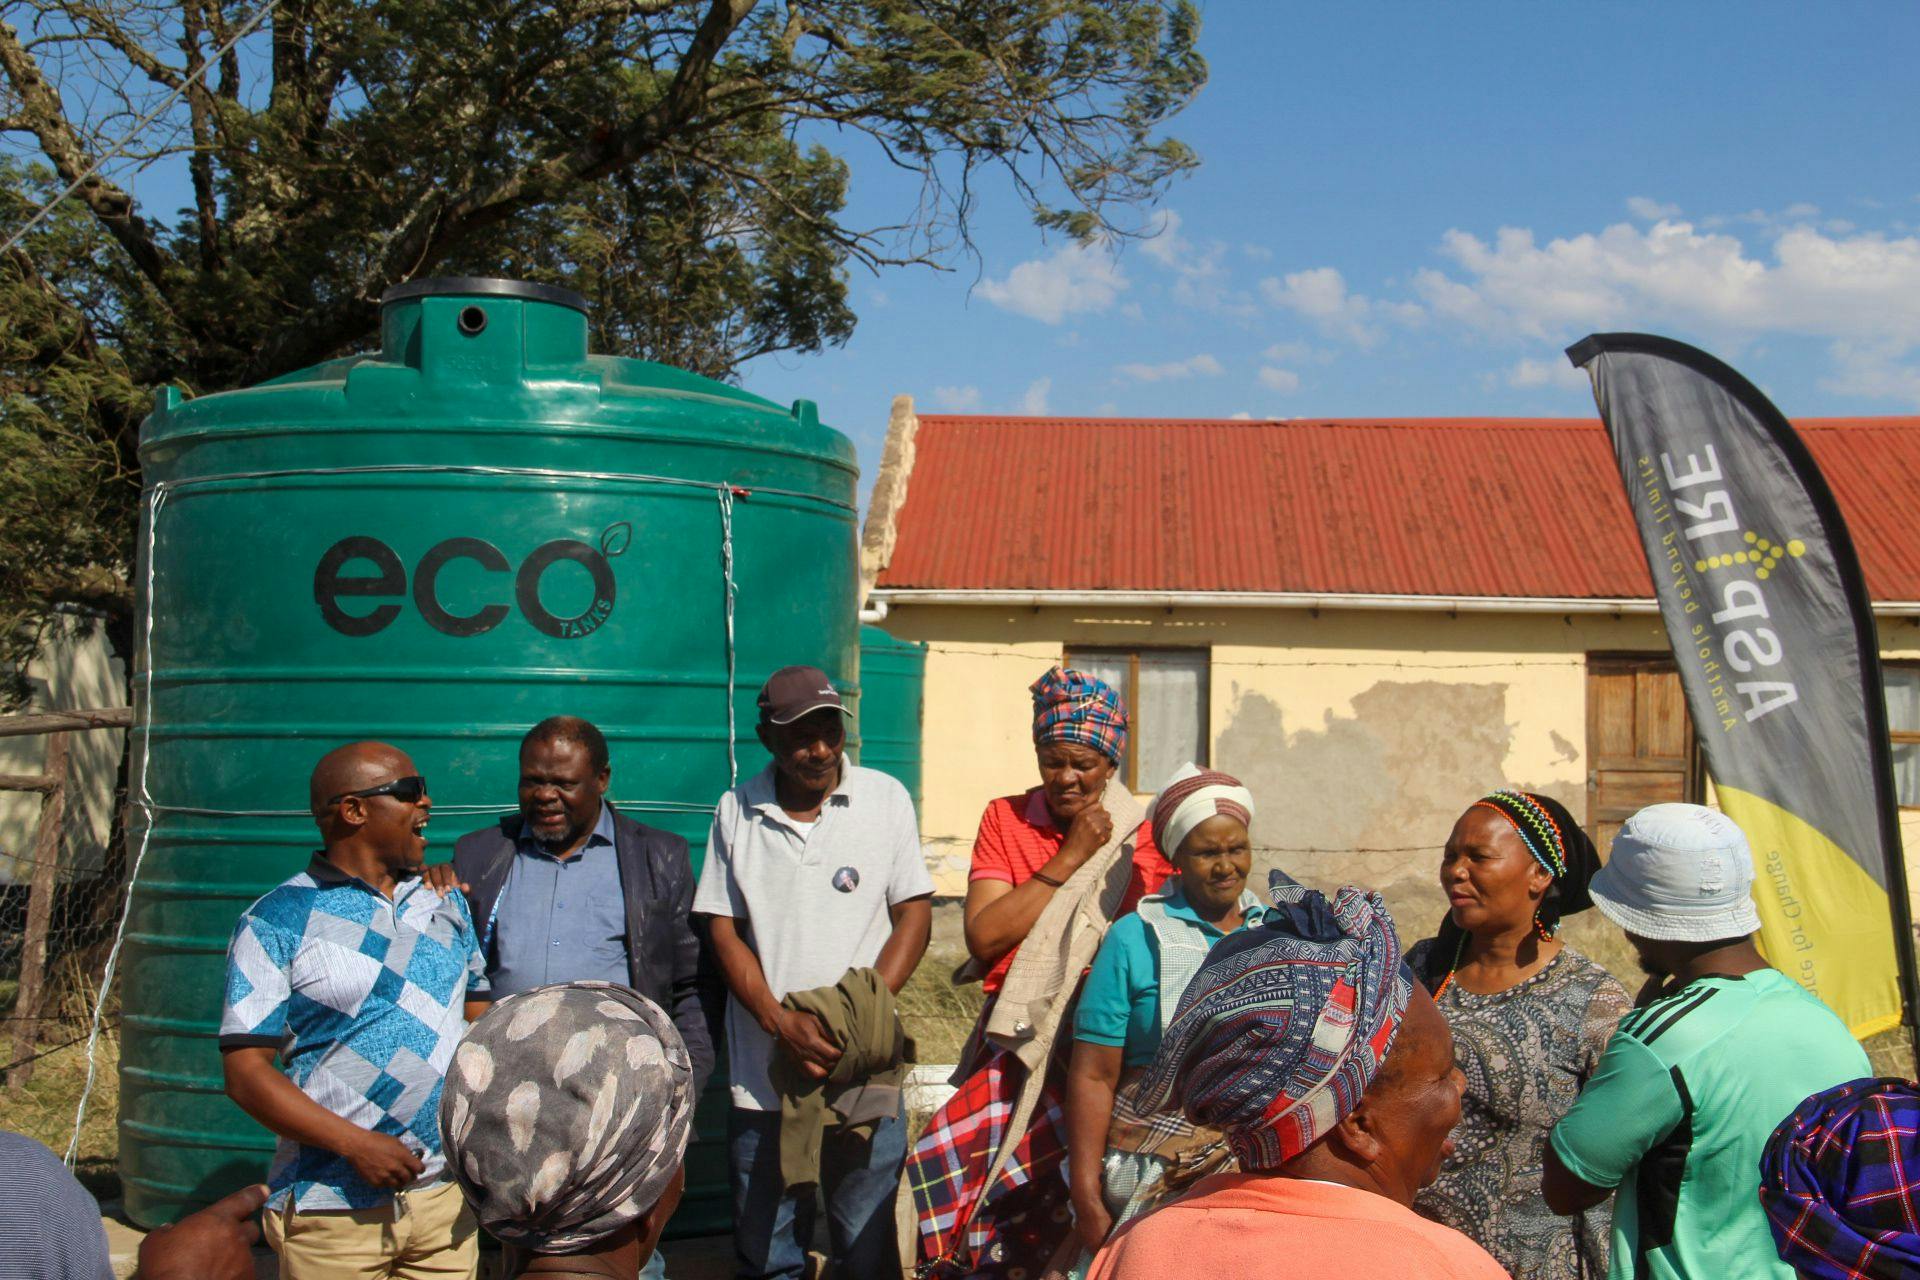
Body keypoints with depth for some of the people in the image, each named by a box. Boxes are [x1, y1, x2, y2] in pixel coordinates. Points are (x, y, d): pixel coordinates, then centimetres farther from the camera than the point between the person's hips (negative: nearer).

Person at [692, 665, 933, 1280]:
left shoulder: (885, 797, 1)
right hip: (763, 1075, 1)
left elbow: (914, 915, 0)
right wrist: (780, 1022, -11)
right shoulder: (737, 811, 4)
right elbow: (723, 929, 4)